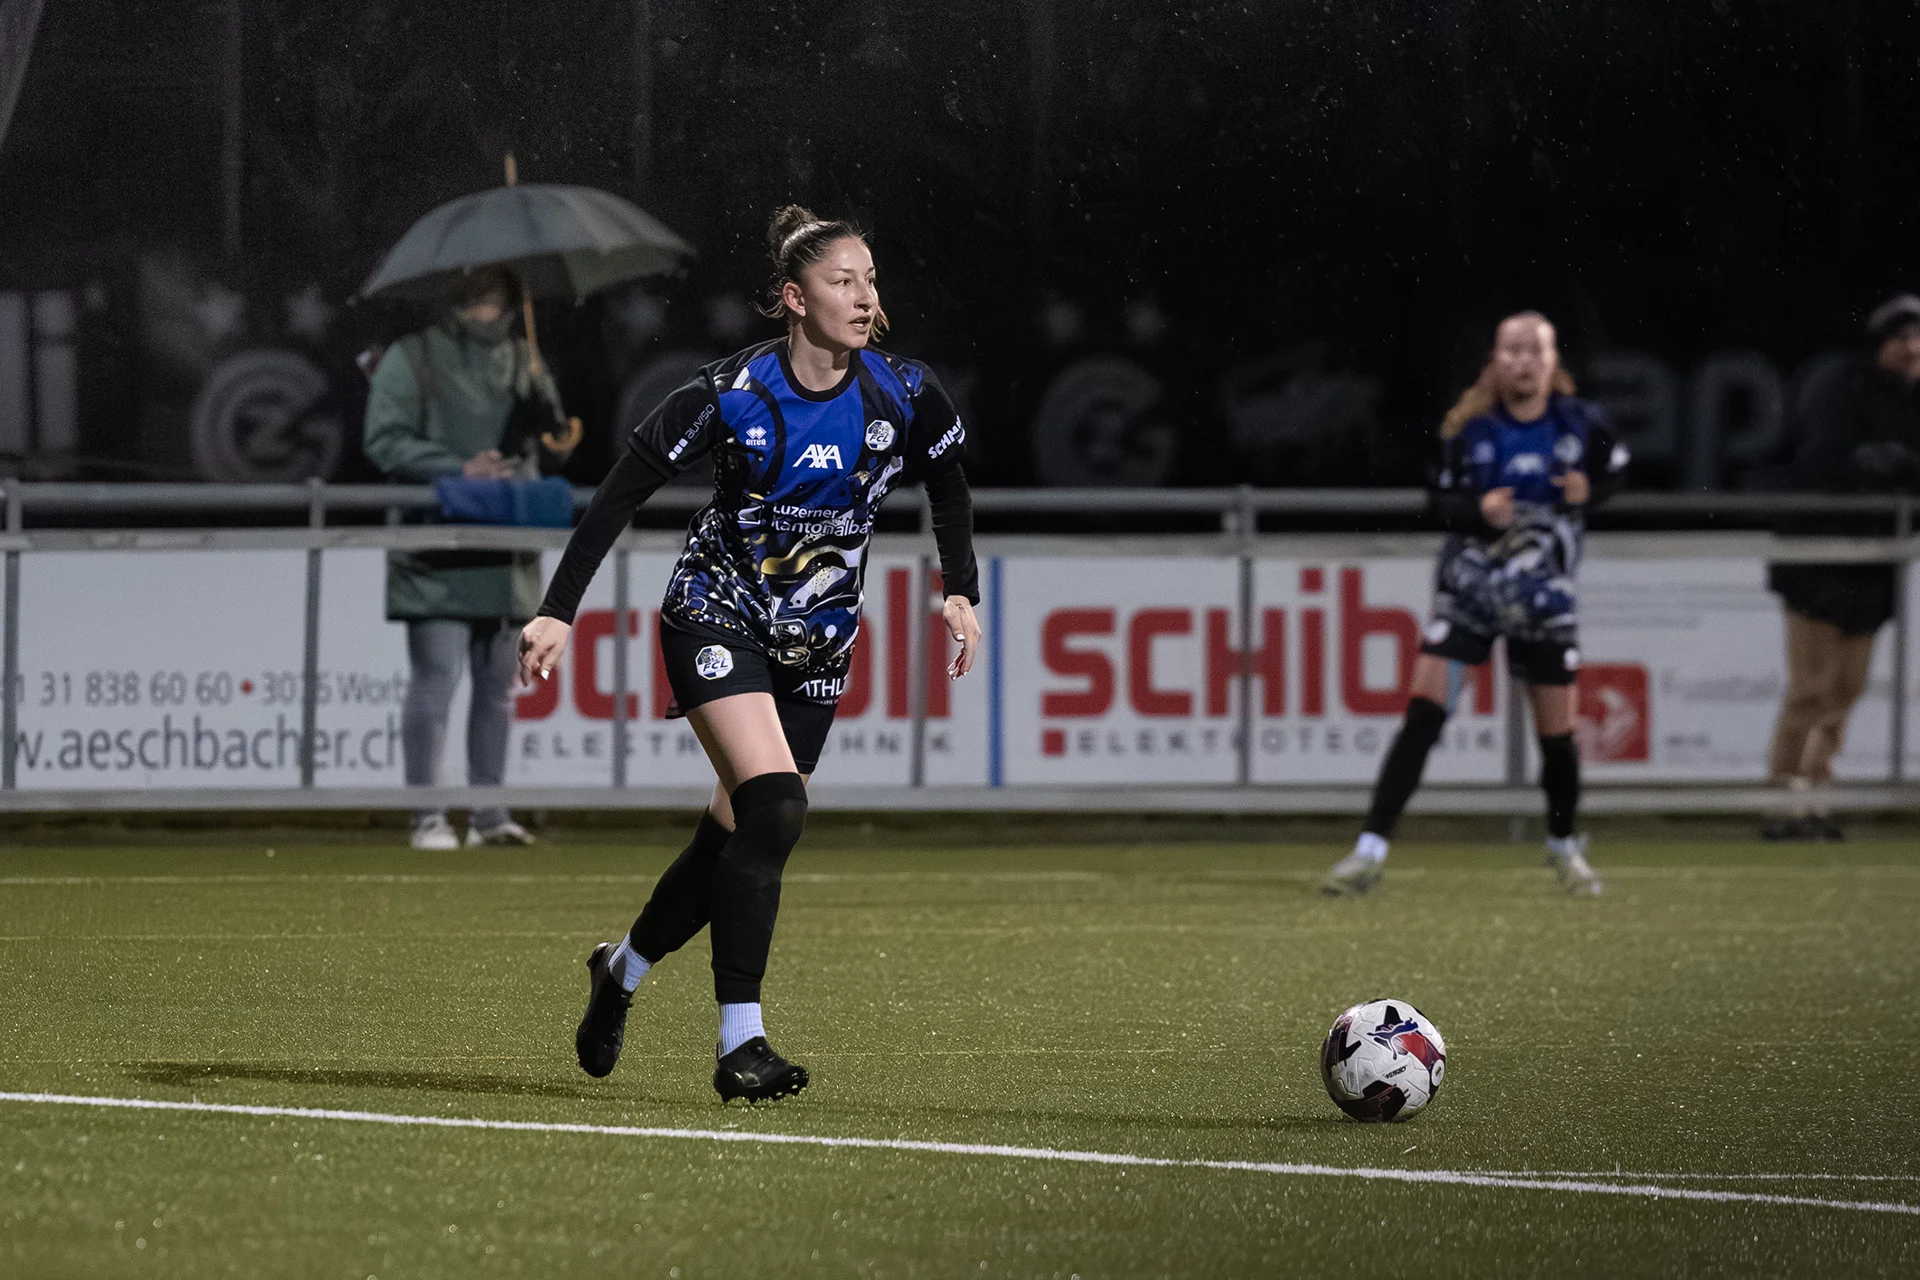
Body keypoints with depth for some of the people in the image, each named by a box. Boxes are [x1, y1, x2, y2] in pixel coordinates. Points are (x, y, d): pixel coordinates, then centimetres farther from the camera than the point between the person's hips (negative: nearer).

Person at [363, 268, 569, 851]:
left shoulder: (522, 360, 16)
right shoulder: (410, 358, 1)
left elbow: (556, 448, 16)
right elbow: (385, 440, -7)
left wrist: (542, 402, -6)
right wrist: (459, 469, -17)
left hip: (506, 554, 5)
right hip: (436, 556, -5)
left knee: (498, 684, 8)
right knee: (435, 678, -8)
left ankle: (489, 812, 15)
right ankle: (428, 817, -4)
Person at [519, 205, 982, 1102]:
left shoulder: (904, 394, -10)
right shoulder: (733, 393, -20)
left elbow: (949, 484, 12)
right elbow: (621, 491, -15)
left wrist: (961, 592, 3)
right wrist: (558, 612, -19)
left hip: (817, 640, 4)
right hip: (716, 613, -4)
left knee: (737, 837, 6)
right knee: (774, 807, -24)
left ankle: (623, 969, 36)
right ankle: (739, 1043, -21)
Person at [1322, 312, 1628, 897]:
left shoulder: (1581, 424, -5)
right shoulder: (1470, 430, -7)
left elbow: (1615, 470, 12)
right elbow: (1441, 500, 0)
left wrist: (1587, 491, -9)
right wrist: (1477, 510, -21)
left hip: (1544, 598, 1)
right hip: (1469, 587, -1)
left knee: (1557, 733, 5)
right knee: (1422, 715, -12)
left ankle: (1564, 846, 32)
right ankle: (1369, 853, -12)